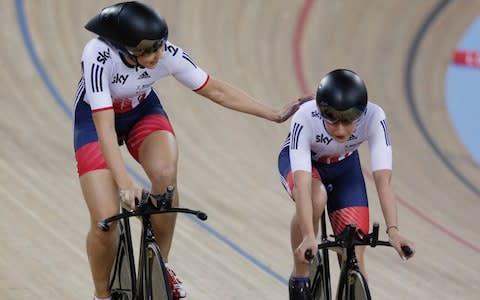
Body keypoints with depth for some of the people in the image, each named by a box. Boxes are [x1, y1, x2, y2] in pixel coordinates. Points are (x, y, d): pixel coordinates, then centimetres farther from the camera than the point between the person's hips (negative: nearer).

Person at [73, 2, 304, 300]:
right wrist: (124, 182, -49)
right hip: (95, 118, -2)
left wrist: (275, 114, -12)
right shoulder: (99, 57, -37)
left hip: (143, 111, 3)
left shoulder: (168, 55, -27)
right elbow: (105, 126, -39)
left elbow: (216, 89, -12)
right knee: (105, 221, -17)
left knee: (166, 173, -29)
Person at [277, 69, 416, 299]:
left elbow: (383, 180, -39)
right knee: (316, 198, -37)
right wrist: (309, 237, -57)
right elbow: (302, 186, -46)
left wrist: (393, 230, -52)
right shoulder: (304, 120, -39)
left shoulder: (374, 118, -35)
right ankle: (299, 278, -16)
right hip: (299, 160, -2)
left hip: (344, 165, 2)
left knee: (354, 259, -10)